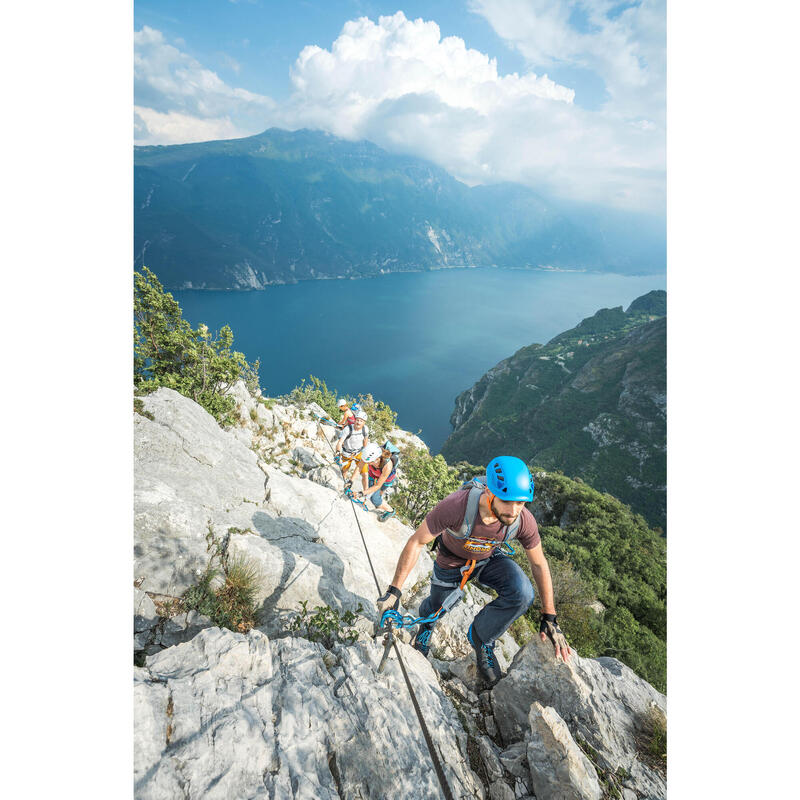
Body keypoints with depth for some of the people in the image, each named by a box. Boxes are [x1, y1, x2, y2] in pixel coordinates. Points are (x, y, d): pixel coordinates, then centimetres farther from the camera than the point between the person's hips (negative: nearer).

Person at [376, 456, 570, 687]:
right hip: (451, 562, -1)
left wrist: (549, 618, -8)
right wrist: (394, 591, -27)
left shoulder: (524, 521, -33)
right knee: (435, 607, 20)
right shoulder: (455, 506, -44)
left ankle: (481, 636, 2)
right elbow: (416, 542, -30)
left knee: (522, 593, -26)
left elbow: (539, 564, -13)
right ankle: (426, 624, 62)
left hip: (489, 559, 2)